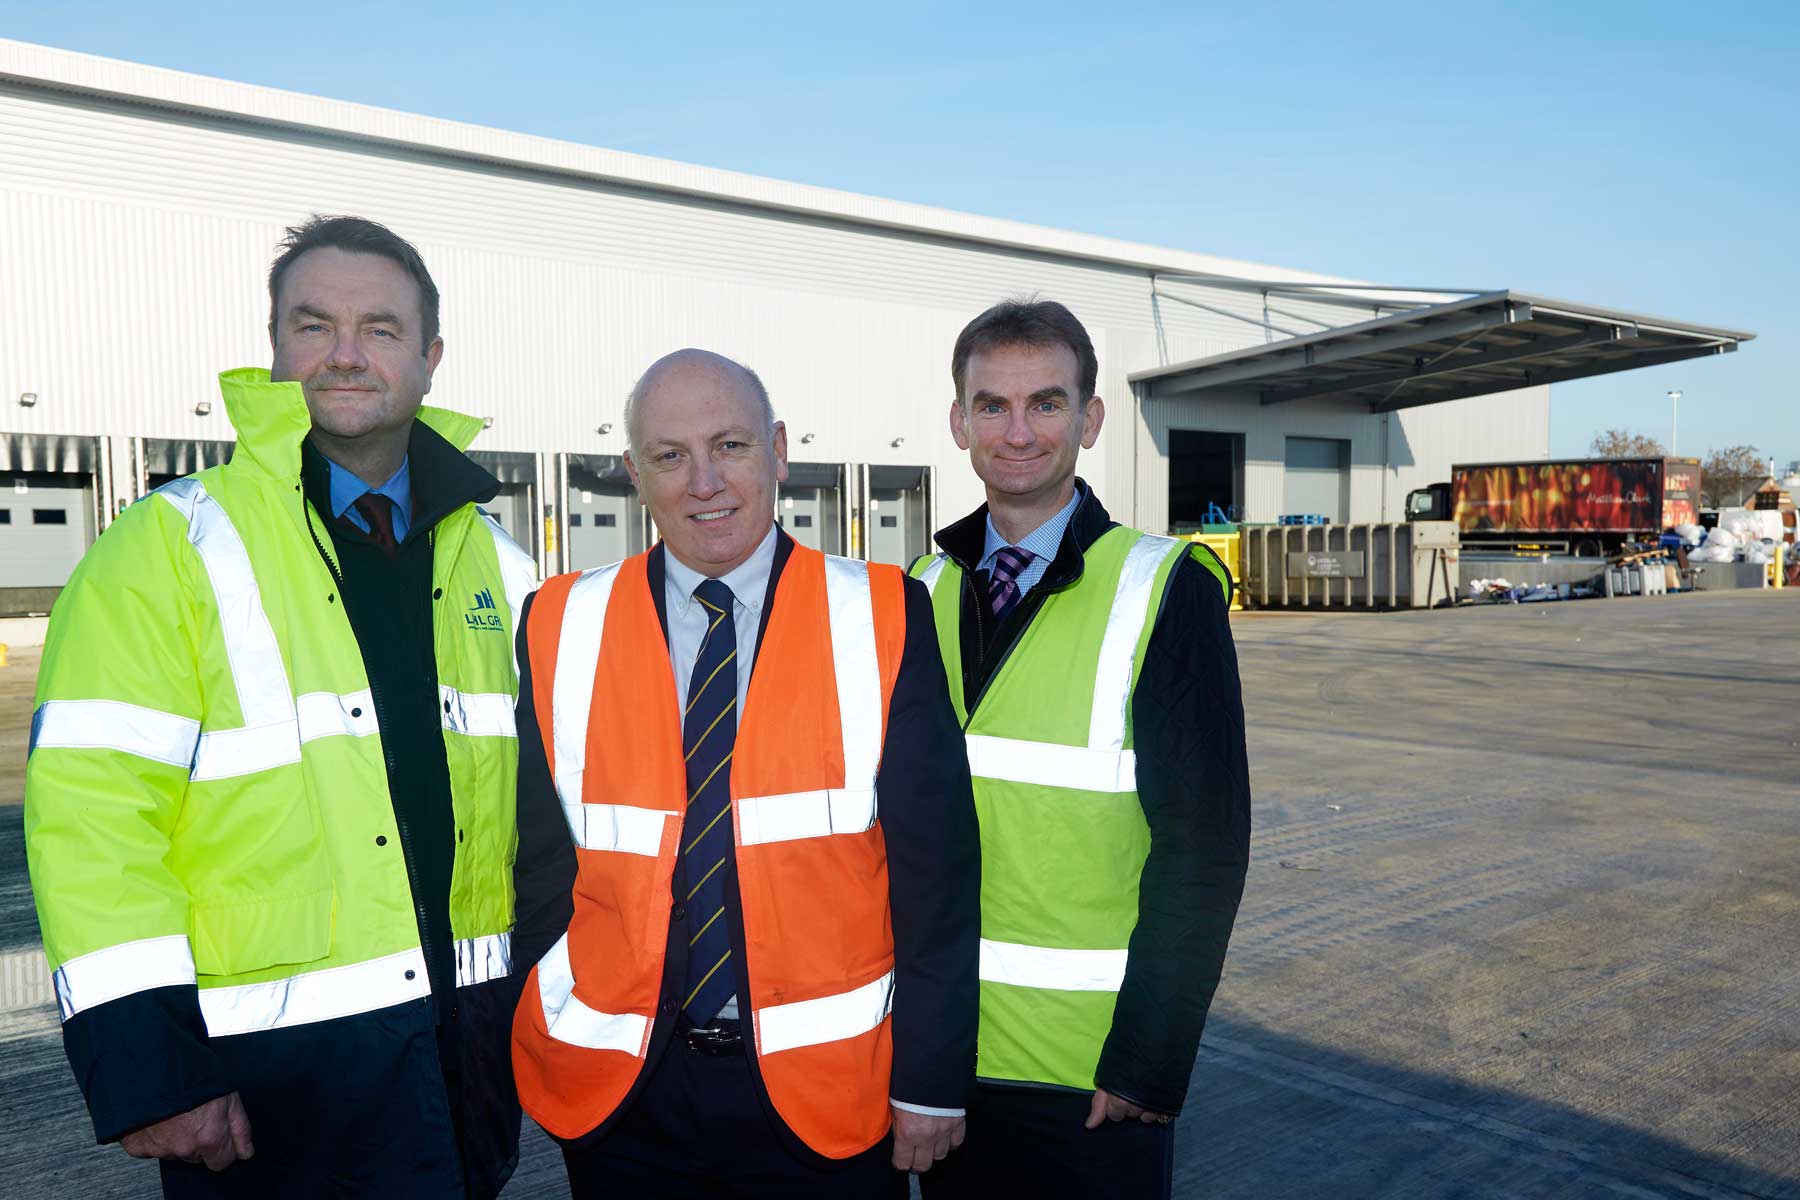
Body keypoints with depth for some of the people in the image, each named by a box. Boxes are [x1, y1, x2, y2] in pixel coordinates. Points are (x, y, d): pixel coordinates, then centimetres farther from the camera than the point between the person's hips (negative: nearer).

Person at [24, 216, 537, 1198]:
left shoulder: (492, 565, 7)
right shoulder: (173, 548, -8)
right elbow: (92, 813, -13)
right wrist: (142, 1068, -16)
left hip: (470, 1033, 5)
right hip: (272, 1057, -5)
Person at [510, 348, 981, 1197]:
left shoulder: (882, 617, -7)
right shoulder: (560, 627, -2)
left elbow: (936, 863, -7)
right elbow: (541, 854, 5)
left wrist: (933, 1078, -6)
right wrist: (549, 1045, 5)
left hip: (826, 1087, -1)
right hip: (622, 1090, 2)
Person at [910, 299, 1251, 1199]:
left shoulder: (1164, 590, -12)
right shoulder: (926, 591, 3)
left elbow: (1205, 843, -13)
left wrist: (1150, 1057, -15)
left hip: (1092, 1068, -4)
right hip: (941, 1048, 4)